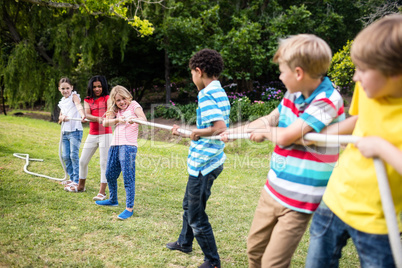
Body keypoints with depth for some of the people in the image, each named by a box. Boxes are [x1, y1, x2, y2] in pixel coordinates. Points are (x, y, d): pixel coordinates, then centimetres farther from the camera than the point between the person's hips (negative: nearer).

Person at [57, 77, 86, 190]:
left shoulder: (74, 96, -2)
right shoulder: (62, 101, 19)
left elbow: (79, 105, -24)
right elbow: (60, 116, 19)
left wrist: (82, 114, -46)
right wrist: (62, 117, -7)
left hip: (75, 131, -7)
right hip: (65, 132, 7)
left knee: (74, 155, -10)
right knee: (65, 156, 6)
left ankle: (77, 181, -5)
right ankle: (71, 178, 19)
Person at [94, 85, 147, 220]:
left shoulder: (134, 105, 3)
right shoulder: (115, 110, 18)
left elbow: (144, 119, -16)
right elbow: (105, 123, 1)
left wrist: (132, 120, -37)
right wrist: (118, 120, -18)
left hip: (128, 145, -7)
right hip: (115, 145, 7)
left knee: (128, 177, -10)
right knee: (110, 174, 16)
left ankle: (129, 208, -6)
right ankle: (113, 200, 36)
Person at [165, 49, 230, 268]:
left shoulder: (206, 95, -20)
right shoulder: (219, 92, 9)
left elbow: (220, 128, -31)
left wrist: (196, 132, -14)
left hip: (203, 163, -10)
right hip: (209, 160, 10)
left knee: (196, 216, 3)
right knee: (189, 204, 27)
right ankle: (184, 242, 47)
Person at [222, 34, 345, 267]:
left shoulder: (327, 100, -20)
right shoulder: (294, 94, 2)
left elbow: (284, 136, -25)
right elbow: (269, 120, 18)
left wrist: (265, 131, -5)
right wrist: (236, 131, 18)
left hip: (299, 200, -7)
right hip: (273, 190, 7)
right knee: (255, 249, 18)